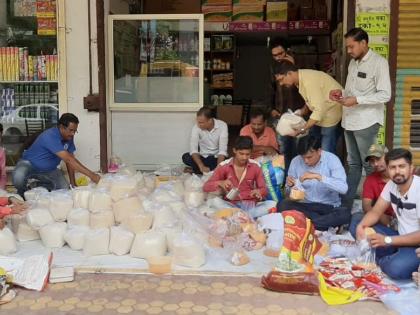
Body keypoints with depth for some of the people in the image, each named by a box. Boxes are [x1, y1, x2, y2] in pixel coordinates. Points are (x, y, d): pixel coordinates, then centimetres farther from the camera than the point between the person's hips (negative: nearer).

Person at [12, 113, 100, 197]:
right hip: (29, 163, -7)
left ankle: (39, 185, 15)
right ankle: (22, 193, -2)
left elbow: (71, 159, -1)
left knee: (65, 188, -11)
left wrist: (73, 183, -8)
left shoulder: (69, 137, -9)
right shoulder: (50, 136, -34)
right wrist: (91, 175, -45)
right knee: (18, 177, -37)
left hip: (49, 169, 7)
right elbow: (68, 159, -41)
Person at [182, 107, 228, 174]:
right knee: (186, 157, -26)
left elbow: (222, 149, -25)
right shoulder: (196, 127, -15)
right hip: (203, 157, 1)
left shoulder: (222, 125, -18)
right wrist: (202, 166, -39)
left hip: (217, 157, 0)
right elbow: (193, 148, -24)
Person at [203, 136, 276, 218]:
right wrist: (220, 183, -25)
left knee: (272, 204, -26)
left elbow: (264, 189, 5)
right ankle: (250, 216, -34)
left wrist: (258, 192, -20)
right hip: (231, 205, -1)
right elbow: (206, 187, -4)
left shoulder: (255, 166, 2)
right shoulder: (224, 166, -2)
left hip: (251, 204, 1)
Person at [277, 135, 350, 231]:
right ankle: (326, 223, -18)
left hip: (329, 206, -3)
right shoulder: (296, 162, -3)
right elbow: (290, 191, 8)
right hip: (304, 205, 3)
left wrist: (318, 177, -30)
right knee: (282, 205, -27)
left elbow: (343, 188, -22)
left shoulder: (331, 159, -10)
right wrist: (290, 185, -16)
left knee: (345, 214, -34)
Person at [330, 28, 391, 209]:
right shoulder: (353, 62, 13)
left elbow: (385, 95, -16)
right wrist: (342, 93, 2)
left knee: (369, 165, 2)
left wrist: (356, 100, -20)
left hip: (366, 122, -7)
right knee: (353, 164, 14)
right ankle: (346, 203, 20)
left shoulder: (379, 62, -10)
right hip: (349, 121, 7)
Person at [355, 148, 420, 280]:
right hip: (402, 237, 7)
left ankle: (379, 262, -2)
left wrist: (387, 240, -27)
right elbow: (376, 212, 5)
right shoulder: (391, 184, 0)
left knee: (396, 268, -33)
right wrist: (361, 226, -17)